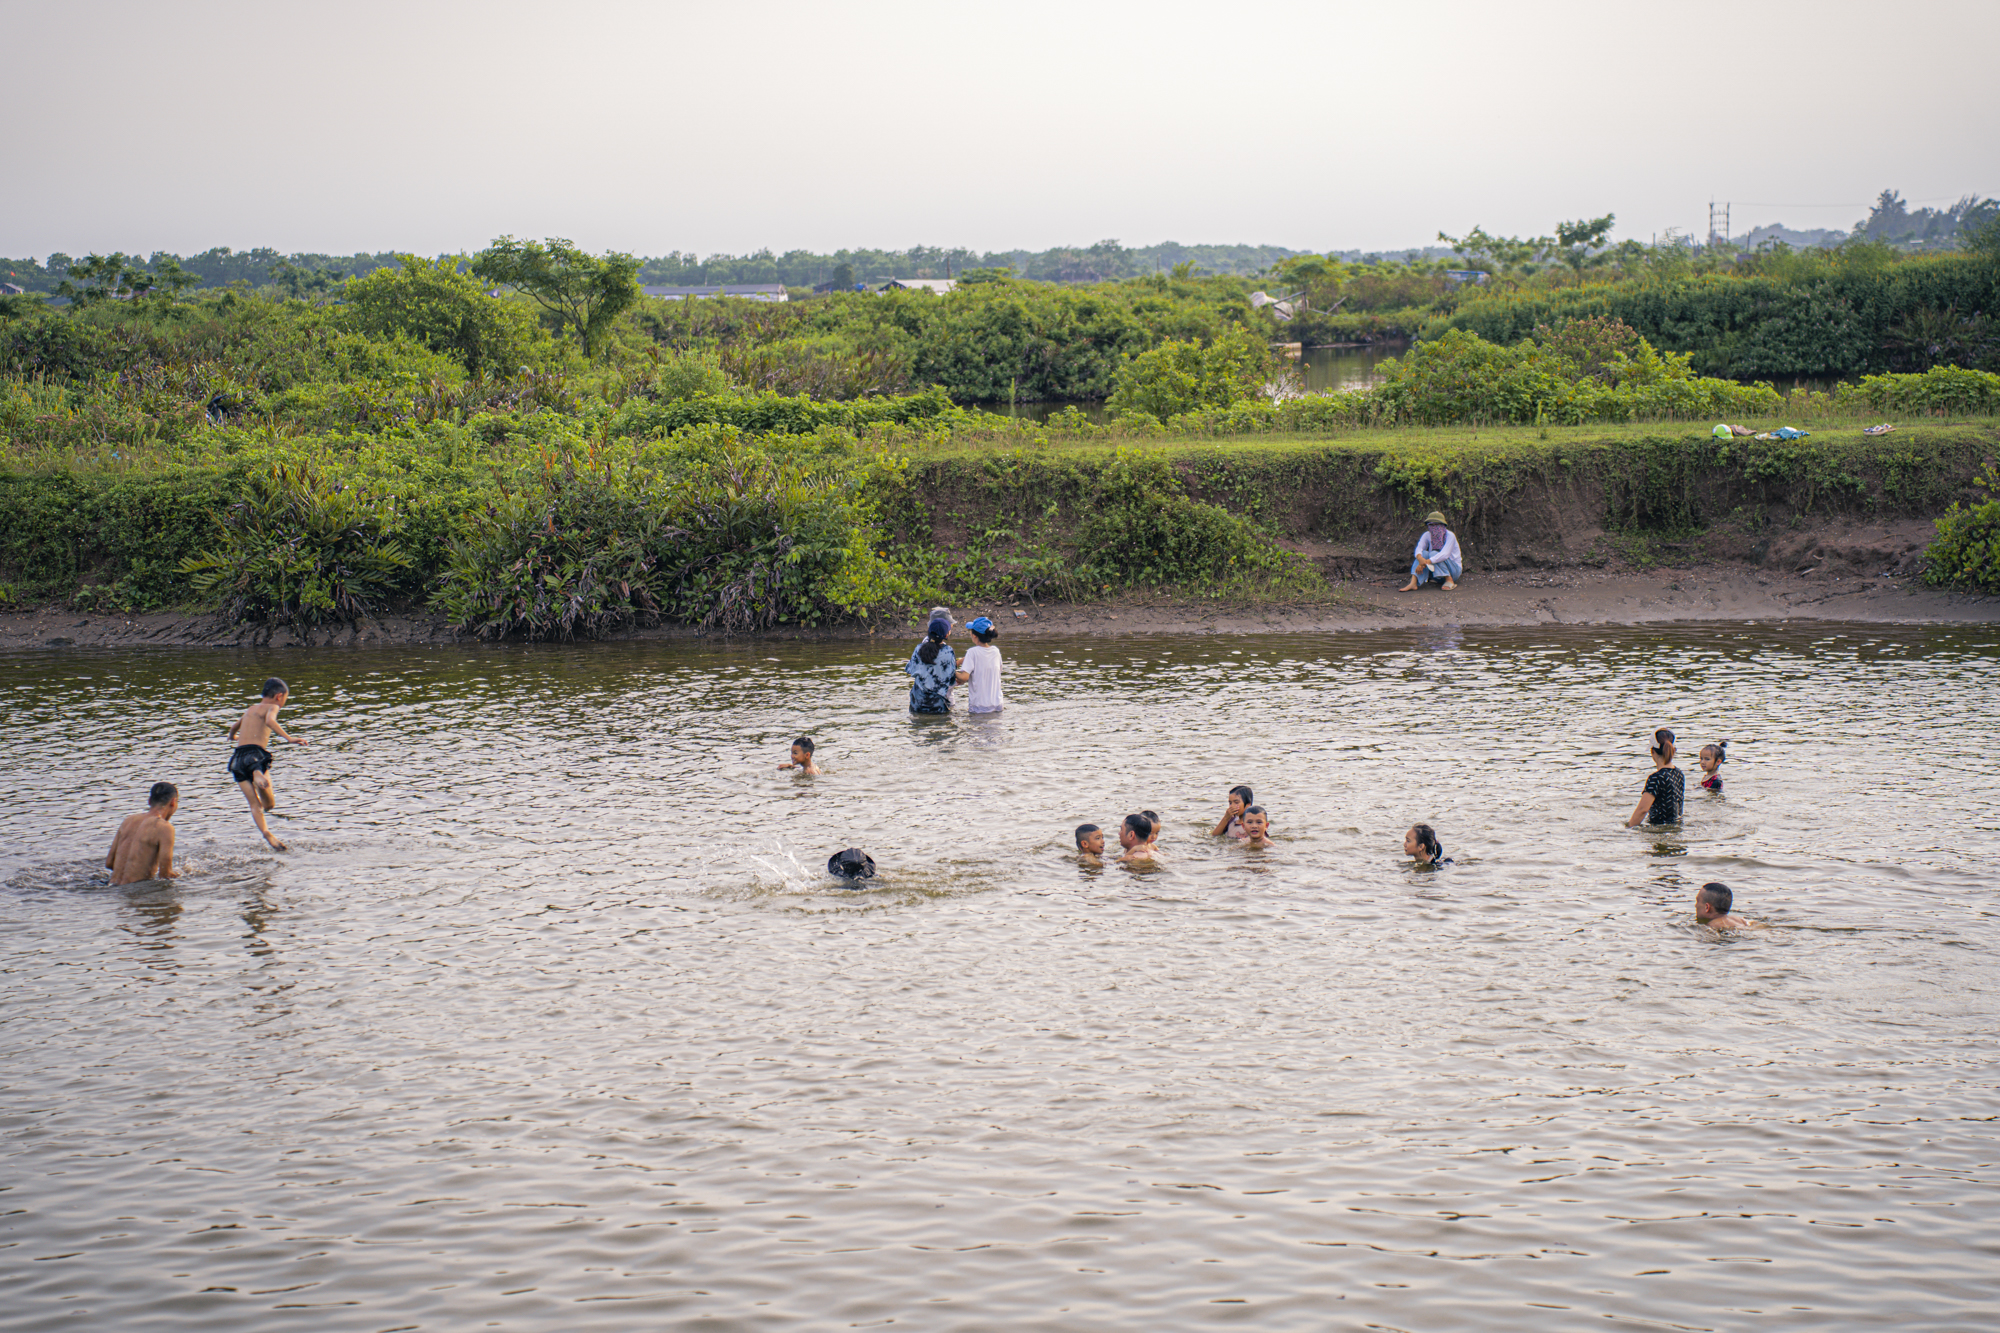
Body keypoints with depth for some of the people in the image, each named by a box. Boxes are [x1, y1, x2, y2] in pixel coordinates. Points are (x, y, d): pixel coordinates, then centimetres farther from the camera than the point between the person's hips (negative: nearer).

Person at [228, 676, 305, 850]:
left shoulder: (250, 709, 28)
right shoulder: (271, 707, 8)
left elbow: (232, 732, 46)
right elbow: (270, 721, -18)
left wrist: (233, 736, 69)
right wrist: (288, 737, -26)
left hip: (238, 756, 6)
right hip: (256, 754, -6)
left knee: (255, 805, 0)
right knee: (269, 803, -11)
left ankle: (266, 832, -25)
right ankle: (258, 776, -41)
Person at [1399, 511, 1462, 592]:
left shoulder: (1450, 536, -17)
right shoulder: (1427, 535, -3)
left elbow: (1445, 554, -32)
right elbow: (1419, 549, -19)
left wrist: (1424, 564, -42)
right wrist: (1420, 559, -44)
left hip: (1454, 569, -4)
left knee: (1433, 554, -27)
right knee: (1423, 554, -22)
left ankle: (1449, 580, -24)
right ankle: (1413, 584, -36)